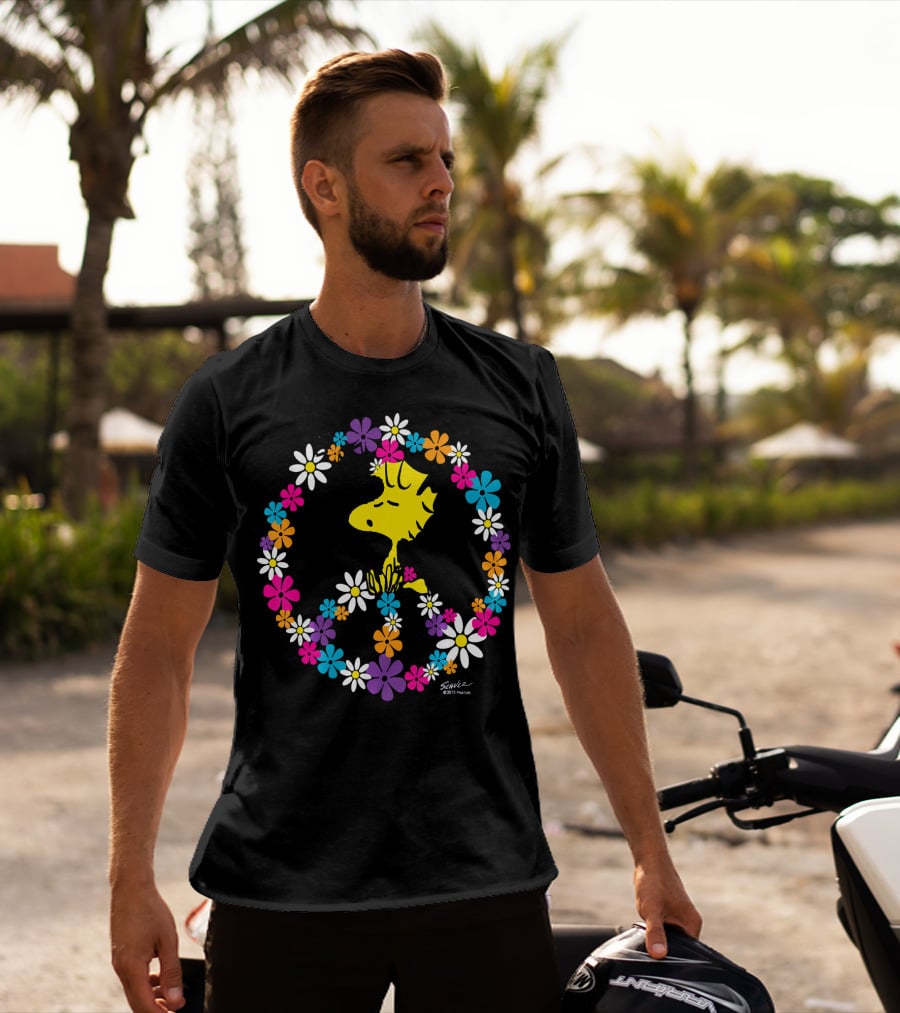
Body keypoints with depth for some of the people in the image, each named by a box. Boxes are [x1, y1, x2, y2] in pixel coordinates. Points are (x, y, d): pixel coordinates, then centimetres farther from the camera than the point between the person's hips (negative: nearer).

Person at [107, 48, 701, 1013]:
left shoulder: (519, 386, 6)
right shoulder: (227, 402, 0)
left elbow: (584, 625, 10)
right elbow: (158, 650, 2)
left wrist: (649, 848, 9)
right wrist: (131, 879, -2)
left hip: (485, 889, 2)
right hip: (281, 890, -1)